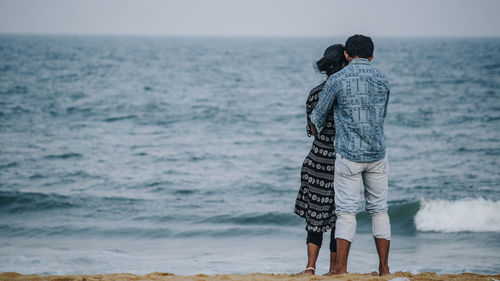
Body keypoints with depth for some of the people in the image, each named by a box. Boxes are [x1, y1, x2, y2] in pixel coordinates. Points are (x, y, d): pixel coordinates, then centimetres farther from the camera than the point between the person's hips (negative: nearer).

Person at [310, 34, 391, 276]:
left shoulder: (338, 80, -8)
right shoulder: (382, 80, 5)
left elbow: (318, 116, 4)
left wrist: (316, 134, 26)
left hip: (348, 154, -3)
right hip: (377, 154, 3)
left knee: (346, 211, -1)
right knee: (379, 209, 11)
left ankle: (341, 268, -3)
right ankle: (384, 268, 11)